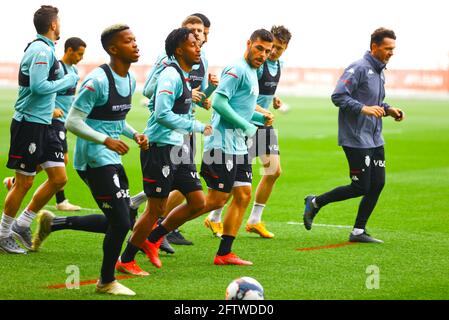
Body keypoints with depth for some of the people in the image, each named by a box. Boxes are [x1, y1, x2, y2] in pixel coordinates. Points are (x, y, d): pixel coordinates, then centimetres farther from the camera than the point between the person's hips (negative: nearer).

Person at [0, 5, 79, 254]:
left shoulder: (44, 48, 15)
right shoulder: (41, 51, -16)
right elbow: (38, 86, -24)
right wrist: (68, 81, -14)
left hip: (42, 124, 10)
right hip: (29, 124, -10)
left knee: (59, 178, 7)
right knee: (24, 183, -2)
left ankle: (22, 224, 17)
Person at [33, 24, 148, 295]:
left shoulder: (130, 80, 10)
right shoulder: (98, 80, -17)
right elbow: (73, 122, -18)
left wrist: (135, 135, 5)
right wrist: (106, 140, -26)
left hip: (112, 159, 9)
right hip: (95, 159, -9)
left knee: (119, 222, 12)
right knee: (120, 222, -8)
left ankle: (53, 223, 25)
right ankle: (107, 282, 13)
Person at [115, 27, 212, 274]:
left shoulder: (185, 75, 15)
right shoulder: (170, 76, -16)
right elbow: (162, 114, -25)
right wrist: (197, 127, -20)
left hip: (177, 149, 9)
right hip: (160, 149, -9)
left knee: (198, 201, 6)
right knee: (157, 208, -4)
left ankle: (151, 240, 20)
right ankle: (125, 260, 11)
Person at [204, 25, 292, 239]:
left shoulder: (279, 64, 9)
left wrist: (274, 98, 9)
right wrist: (259, 110, -35)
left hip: (265, 123, 8)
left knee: (274, 171, 5)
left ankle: (255, 221, 15)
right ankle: (214, 219, 10)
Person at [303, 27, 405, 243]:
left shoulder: (379, 72, 15)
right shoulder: (359, 68, -15)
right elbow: (338, 96, -21)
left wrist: (389, 110, 8)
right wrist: (364, 108, -28)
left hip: (375, 140, 9)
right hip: (356, 139, -9)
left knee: (377, 184, 4)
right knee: (360, 187, -6)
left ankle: (359, 231, 13)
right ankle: (315, 203, 11)